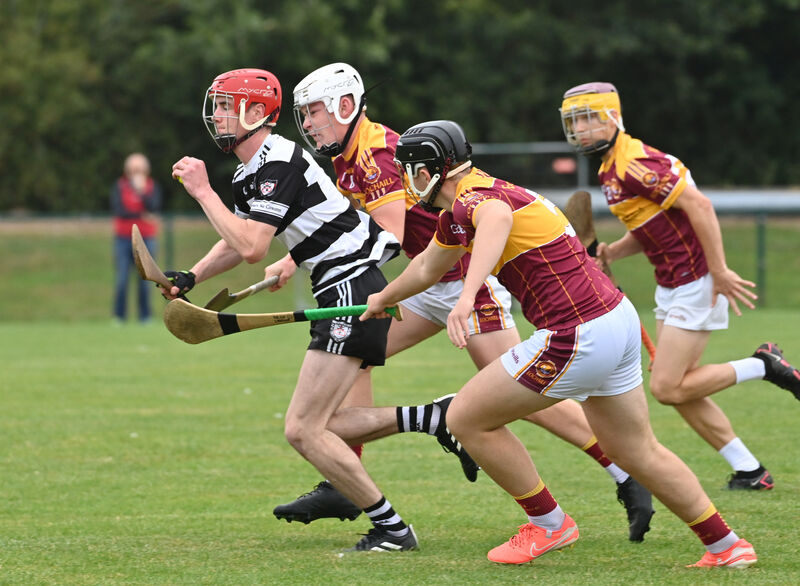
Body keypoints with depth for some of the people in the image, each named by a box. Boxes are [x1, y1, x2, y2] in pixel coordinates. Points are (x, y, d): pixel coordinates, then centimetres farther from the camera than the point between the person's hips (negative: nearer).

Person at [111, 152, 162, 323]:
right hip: (123, 237, -1)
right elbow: (118, 211, -6)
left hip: (146, 238, 1)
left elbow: (154, 208, -8)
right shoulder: (119, 186, 4)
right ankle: (118, 316, 0)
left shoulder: (153, 187, 7)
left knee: (144, 280, -2)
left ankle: (145, 317, 5)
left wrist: (141, 191, -20)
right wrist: (141, 216, -14)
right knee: (121, 279, -6)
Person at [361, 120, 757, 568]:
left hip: (577, 338, -10)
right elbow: (429, 267, 36)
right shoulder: (456, 214, 15)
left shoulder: (474, 198, -16)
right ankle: (726, 546, 27)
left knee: (467, 419, 2)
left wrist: (467, 298, -57)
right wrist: (382, 299, 53)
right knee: (638, 453, 21)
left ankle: (549, 525, 12)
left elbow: (497, 219, -43)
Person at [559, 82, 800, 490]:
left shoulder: (632, 165, -19)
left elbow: (698, 205, -25)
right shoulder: (610, 169, 13)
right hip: (671, 285, 10)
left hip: (696, 283, -10)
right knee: (678, 388, 9)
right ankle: (749, 471, 14)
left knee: (666, 388, -10)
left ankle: (763, 366, 3)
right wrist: (610, 253, 2)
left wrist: (719, 272, -25)